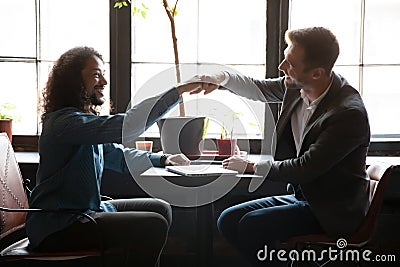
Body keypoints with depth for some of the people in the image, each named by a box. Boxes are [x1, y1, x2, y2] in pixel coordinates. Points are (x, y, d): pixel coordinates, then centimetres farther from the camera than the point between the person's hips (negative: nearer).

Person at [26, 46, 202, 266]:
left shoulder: (85, 119, 13)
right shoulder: (64, 121, -20)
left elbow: (119, 155, 20)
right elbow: (125, 126, -32)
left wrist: (163, 160, 8)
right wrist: (179, 91, -29)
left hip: (84, 210, 10)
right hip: (56, 229, -10)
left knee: (160, 209, 12)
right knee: (154, 226, -22)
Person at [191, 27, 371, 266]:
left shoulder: (349, 113, -27)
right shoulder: (298, 86, -4)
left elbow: (305, 169, -25)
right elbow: (263, 89, 17)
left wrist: (251, 166, -12)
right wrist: (221, 79, 0)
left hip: (333, 211, -8)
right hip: (302, 196, 8)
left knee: (252, 225, -24)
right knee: (228, 220, -2)